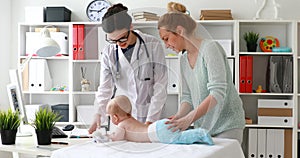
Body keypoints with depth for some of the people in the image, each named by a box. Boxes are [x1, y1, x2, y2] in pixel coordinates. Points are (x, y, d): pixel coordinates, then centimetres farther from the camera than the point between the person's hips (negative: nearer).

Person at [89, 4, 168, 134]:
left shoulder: (153, 45, -6)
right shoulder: (108, 53, 2)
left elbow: (160, 87, -7)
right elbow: (105, 89, 4)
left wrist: (150, 121, -12)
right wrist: (99, 115, -12)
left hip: (151, 115, -2)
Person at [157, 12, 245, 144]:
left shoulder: (210, 48, -14)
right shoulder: (184, 60, 9)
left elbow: (217, 93, -23)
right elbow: (187, 96, 8)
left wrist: (188, 119, -29)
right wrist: (179, 116, -12)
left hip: (227, 125, -6)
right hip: (202, 126, 6)